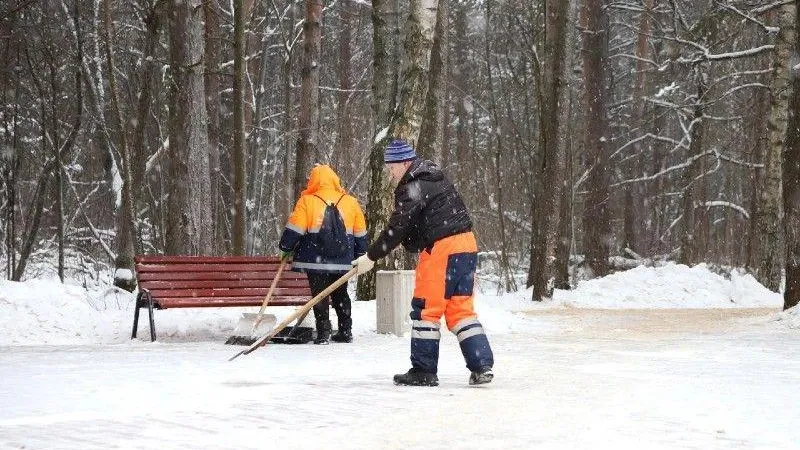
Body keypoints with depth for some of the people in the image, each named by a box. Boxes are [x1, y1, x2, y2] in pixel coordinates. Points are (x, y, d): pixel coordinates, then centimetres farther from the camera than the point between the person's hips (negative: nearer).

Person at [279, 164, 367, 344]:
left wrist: (286, 249, 11)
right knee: (341, 295, 17)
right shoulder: (351, 202, 8)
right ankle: (346, 332, 20)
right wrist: (360, 256, 25)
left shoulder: (307, 201, -4)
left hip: (315, 262, -4)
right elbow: (360, 234, 14)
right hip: (343, 262, 4)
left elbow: (293, 230, -4)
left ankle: (323, 333, -5)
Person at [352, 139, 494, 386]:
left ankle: (423, 371, 3)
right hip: (466, 245, 9)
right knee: (460, 308, 10)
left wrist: (371, 257, -8)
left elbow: (397, 229, -13)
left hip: (442, 249, -9)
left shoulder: (412, 188, -11)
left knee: (426, 308, 0)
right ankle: (482, 366, 2)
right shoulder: (436, 178, 19)